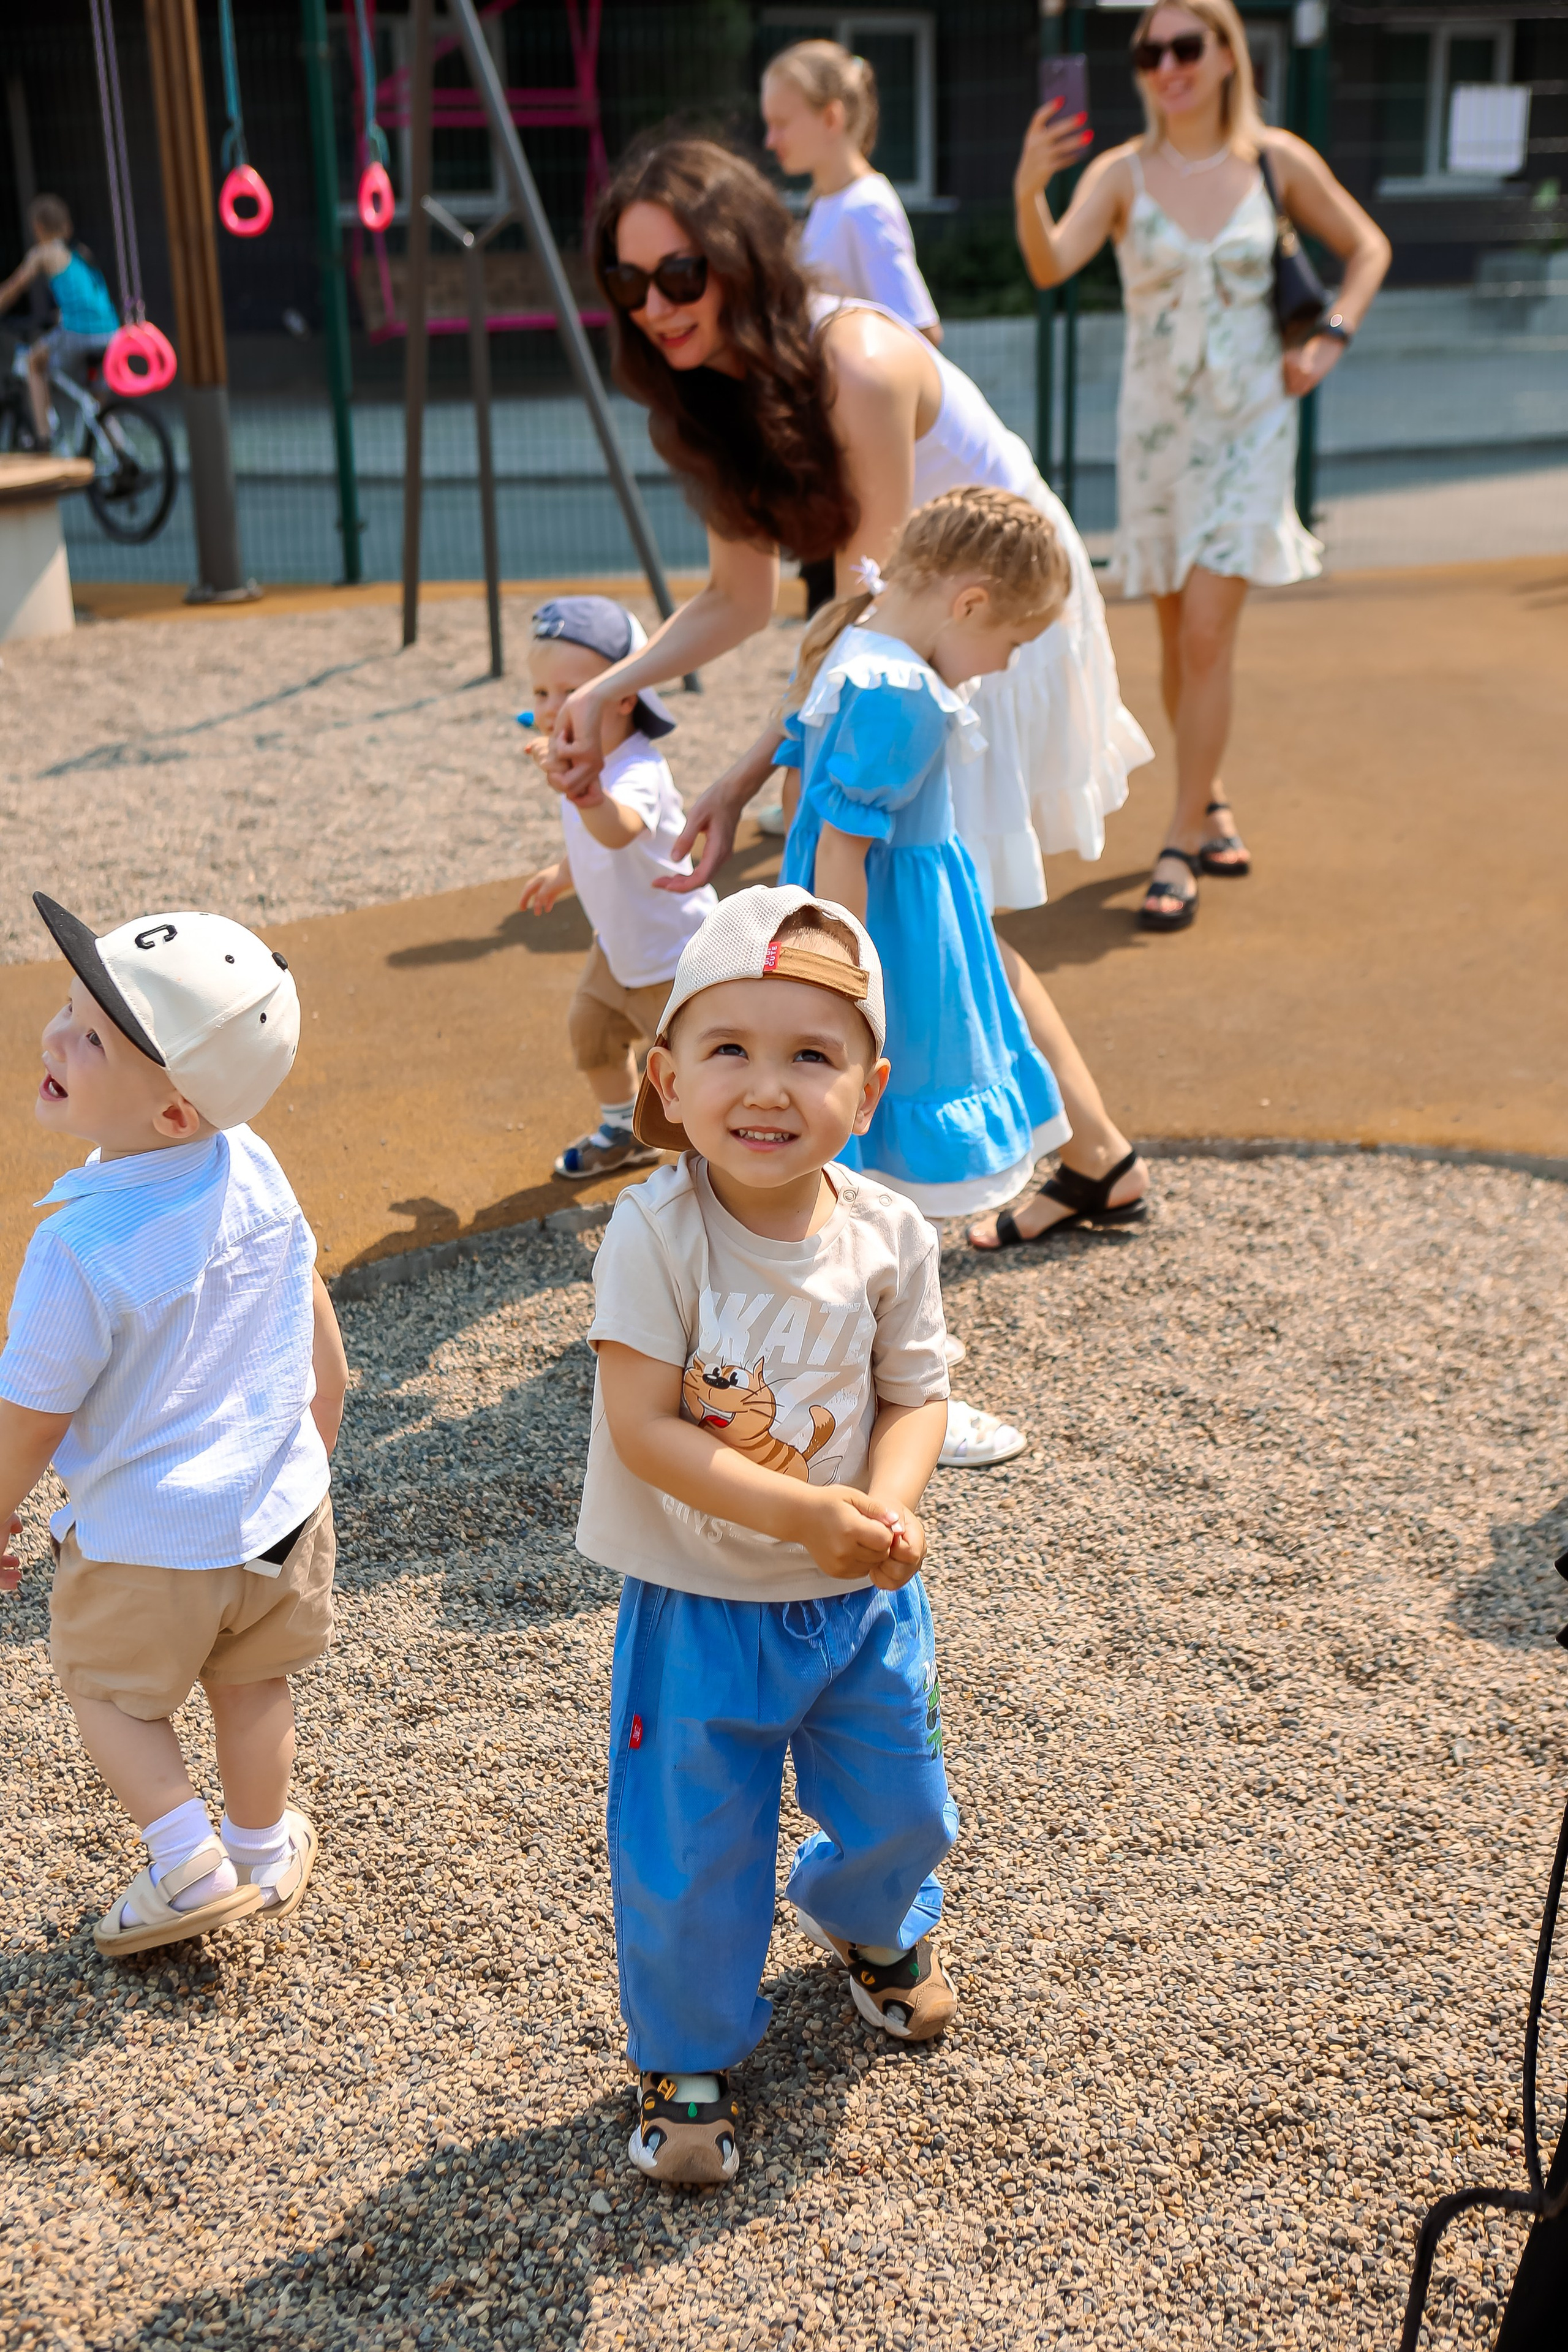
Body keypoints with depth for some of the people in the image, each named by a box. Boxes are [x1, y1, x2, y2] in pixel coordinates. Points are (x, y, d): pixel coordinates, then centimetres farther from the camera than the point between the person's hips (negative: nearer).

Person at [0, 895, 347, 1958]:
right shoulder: (256, 1171, -13)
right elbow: (323, 1348, 1)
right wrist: (309, 1460, 17)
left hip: (145, 1544, -5)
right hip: (279, 1509, 5)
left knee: (110, 1688, 24)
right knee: (252, 1684, 27)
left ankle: (189, 1861, 18)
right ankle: (267, 1855, 43)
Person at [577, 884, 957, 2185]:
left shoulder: (888, 1234, -12)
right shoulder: (657, 1232, -23)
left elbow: (916, 1392, -3)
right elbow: (642, 1427, -23)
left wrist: (888, 1503, -24)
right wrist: (805, 1514, -30)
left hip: (863, 1601, 4)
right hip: (698, 1607, -3)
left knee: (902, 1810, 21)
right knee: (687, 1859, 9)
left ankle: (874, 1924, 57)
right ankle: (688, 2055, 37)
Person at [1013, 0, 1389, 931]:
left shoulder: (1277, 160, -2)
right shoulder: (1121, 173, -4)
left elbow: (1368, 246, 12)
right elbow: (1052, 266, -22)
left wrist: (1330, 341, -1)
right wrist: (1028, 192, -40)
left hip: (1251, 424, -2)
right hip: (1156, 425, 2)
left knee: (1207, 632, -10)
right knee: (1179, 634, 12)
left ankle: (1182, 848, -4)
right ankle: (1210, 804, 33)